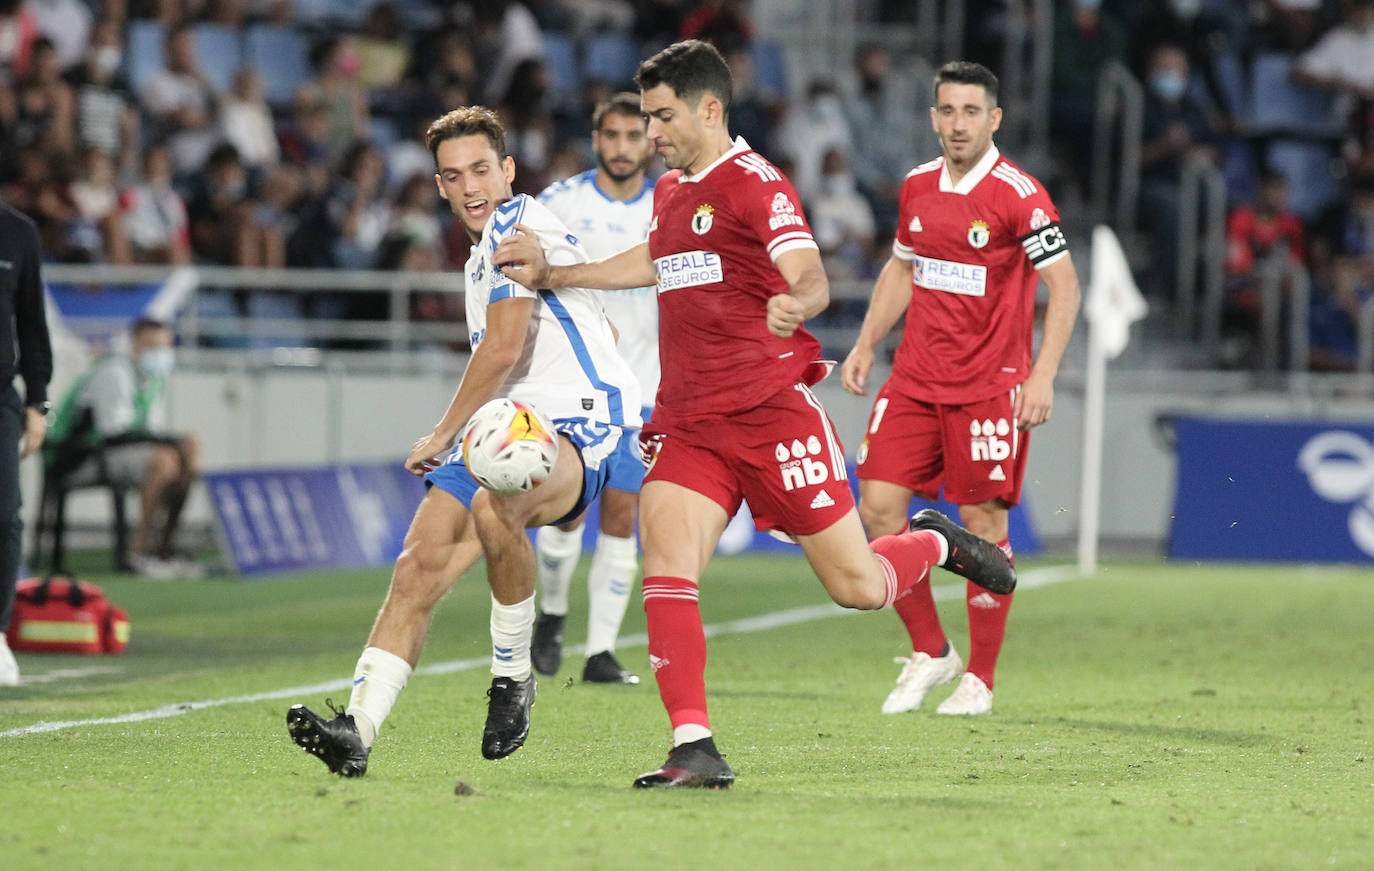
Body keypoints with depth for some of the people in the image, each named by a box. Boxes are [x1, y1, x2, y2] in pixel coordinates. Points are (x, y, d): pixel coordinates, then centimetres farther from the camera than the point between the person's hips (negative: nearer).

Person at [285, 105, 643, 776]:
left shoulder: (519, 225, -7)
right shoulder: (485, 248, 24)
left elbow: (504, 350, -12)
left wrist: (443, 436, -1)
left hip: (578, 421, -9)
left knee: (493, 505, -39)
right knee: (418, 568, -9)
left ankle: (513, 677, -20)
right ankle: (358, 729, -14)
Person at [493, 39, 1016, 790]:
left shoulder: (755, 183, -9)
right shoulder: (669, 191, 15)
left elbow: (810, 277, -24)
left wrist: (795, 305, -47)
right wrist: (549, 275, 34)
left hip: (772, 412, -6)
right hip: (687, 420, 6)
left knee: (858, 586, -1)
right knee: (665, 563, -17)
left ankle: (936, 543, 33)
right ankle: (694, 749, -18)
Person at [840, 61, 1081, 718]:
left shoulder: (1018, 195, -11)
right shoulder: (917, 187, 8)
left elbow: (1064, 286, -11)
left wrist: (1043, 375, -19)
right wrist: (866, 345, 15)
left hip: (989, 386, -6)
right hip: (914, 379, 6)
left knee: (983, 524, -3)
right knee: (878, 508, -3)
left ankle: (979, 681, 9)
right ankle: (929, 652, 14)